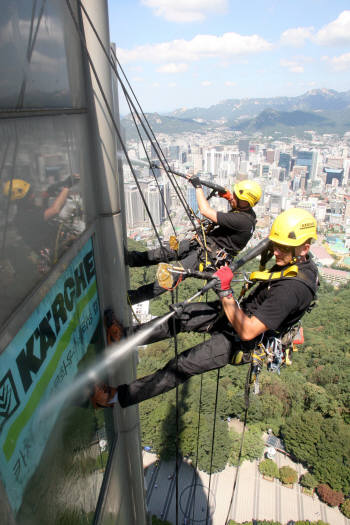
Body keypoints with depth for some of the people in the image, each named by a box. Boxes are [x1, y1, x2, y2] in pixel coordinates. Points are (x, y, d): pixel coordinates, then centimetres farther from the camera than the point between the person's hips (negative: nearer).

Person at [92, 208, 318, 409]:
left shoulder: (292, 288, -34)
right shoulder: (297, 259, -5)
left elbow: (247, 332, -34)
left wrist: (225, 292, -34)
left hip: (244, 343, -9)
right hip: (245, 312, 9)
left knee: (184, 365, -10)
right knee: (182, 316, 0)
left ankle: (117, 395, 1)